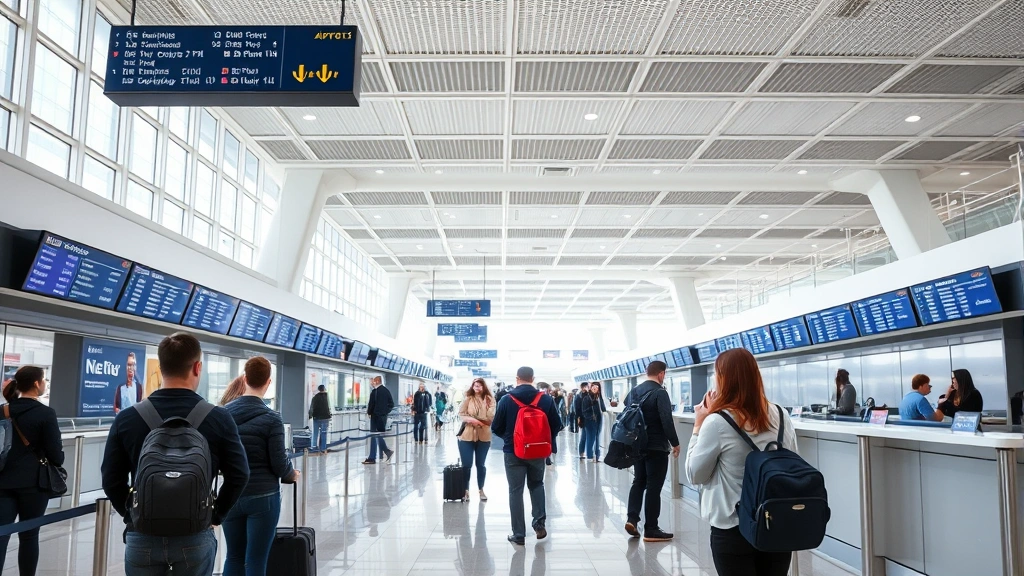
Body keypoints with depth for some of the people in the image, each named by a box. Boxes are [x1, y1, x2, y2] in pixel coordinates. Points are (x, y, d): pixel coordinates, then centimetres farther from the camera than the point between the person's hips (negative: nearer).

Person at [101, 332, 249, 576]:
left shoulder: (127, 419, -4)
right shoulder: (219, 418, -8)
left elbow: (111, 478, 0)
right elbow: (238, 475, -7)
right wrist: (216, 515, 5)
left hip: (142, 536, 1)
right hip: (195, 536, -1)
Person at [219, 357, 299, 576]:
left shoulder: (224, 413, 0)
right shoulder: (271, 418, -13)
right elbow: (279, 464, -11)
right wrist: (292, 475, 10)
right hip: (263, 497, -4)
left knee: (234, 557, 15)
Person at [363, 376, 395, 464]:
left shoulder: (374, 392, -14)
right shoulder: (386, 391, 9)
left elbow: (371, 404, -16)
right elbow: (392, 404, 10)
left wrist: (369, 412, 0)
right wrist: (386, 411, 12)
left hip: (376, 416, -7)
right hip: (384, 416, 7)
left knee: (374, 436, -2)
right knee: (380, 436, 13)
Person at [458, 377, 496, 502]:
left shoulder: (490, 400, -1)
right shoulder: (467, 399, 0)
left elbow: (491, 417, -7)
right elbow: (461, 414, -5)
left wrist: (476, 420, -19)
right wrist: (471, 420, -20)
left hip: (483, 436, 1)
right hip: (467, 435, 0)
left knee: (481, 464, 13)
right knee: (466, 465, 3)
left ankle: (481, 490, 26)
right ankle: (466, 491, 17)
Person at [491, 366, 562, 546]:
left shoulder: (506, 400, -10)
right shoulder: (545, 399, -6)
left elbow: (496, 427, -4)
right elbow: (556, 425, -1)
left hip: (513, 451, -2)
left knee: (515, 491, 6)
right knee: (536, 485, 24)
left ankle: (519, 534, 9)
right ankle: (539, 523, 14)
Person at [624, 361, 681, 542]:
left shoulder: (634, 391, 7)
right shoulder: (660, 392, -15)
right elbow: (667, 421, -20)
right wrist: (675, 443, -9)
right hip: (657, 447, -7)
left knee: (638, 481, 17)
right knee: (654, 486, 0)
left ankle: (632, 518, 5)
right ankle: (651, 530, 5)